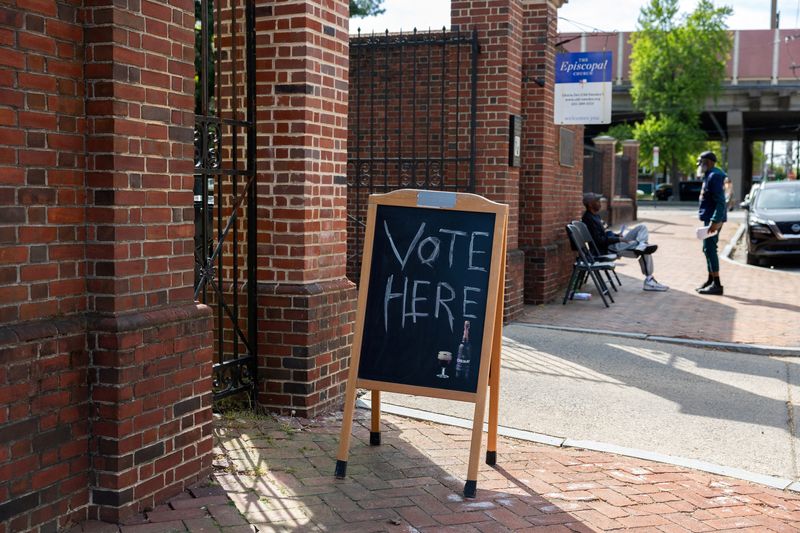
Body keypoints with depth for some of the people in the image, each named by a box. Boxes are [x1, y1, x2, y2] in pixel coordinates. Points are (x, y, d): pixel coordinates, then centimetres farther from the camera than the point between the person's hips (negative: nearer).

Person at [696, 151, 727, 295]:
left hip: (713, 219, -10)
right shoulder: (709, 176, 17)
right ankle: (711, 280, 24)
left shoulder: (714, 176, -15)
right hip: (709, 218, 10)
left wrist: (715, 221, -28)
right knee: (708, 249, 15)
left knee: (710, 249, -10)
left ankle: (717, 284, -8)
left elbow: (720, 201, -23)